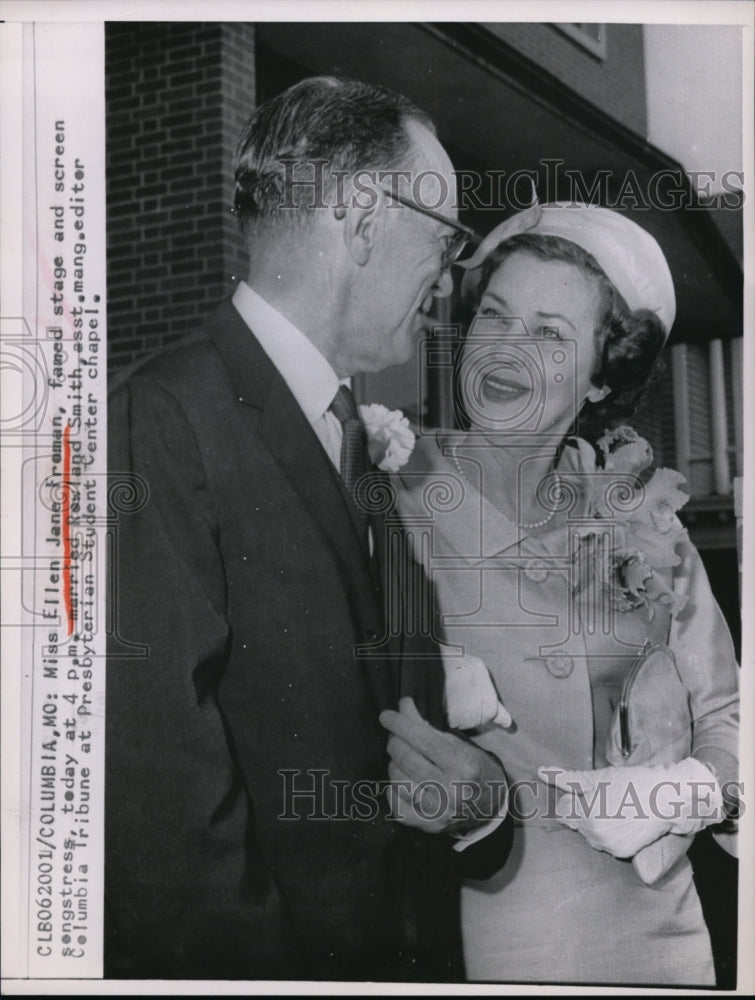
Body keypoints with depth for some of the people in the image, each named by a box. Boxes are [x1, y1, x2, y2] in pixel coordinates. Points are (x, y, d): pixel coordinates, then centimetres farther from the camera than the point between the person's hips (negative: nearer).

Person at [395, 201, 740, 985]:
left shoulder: (642, 519, -2)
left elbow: (723, 713, 5)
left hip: (654, 927, 3)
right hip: (471, 925, -2)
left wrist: (688, 792, -13)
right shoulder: (390, 506, -11)